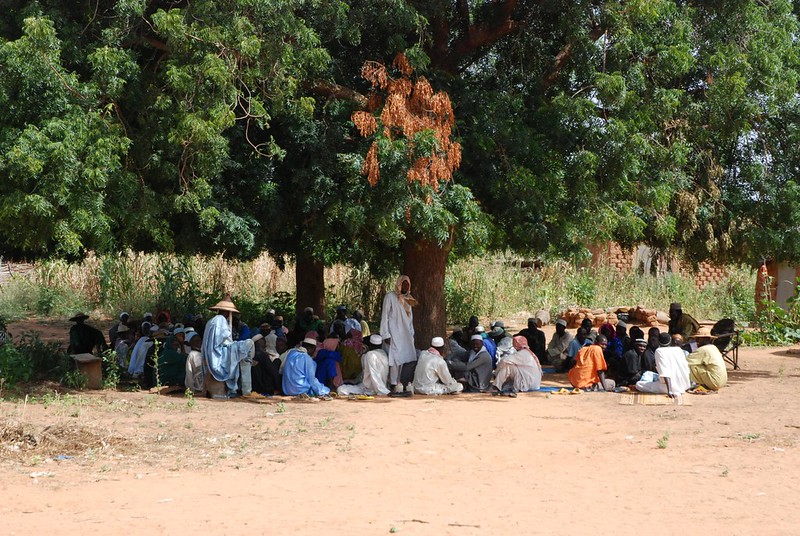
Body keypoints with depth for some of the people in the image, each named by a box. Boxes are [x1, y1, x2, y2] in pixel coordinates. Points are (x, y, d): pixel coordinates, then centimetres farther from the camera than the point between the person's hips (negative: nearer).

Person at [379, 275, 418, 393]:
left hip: (406, 334, 6)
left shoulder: (407, 299, 16)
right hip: (394, 334, -6)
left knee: (404, 358, 2)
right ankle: (394, 384, -7)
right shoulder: (390, 297, -4)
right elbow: (384, 316, -7)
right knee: (395, 358, -9)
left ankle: (399, 382, 6)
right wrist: (386, 334, -13)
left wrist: (411, 333, 13)